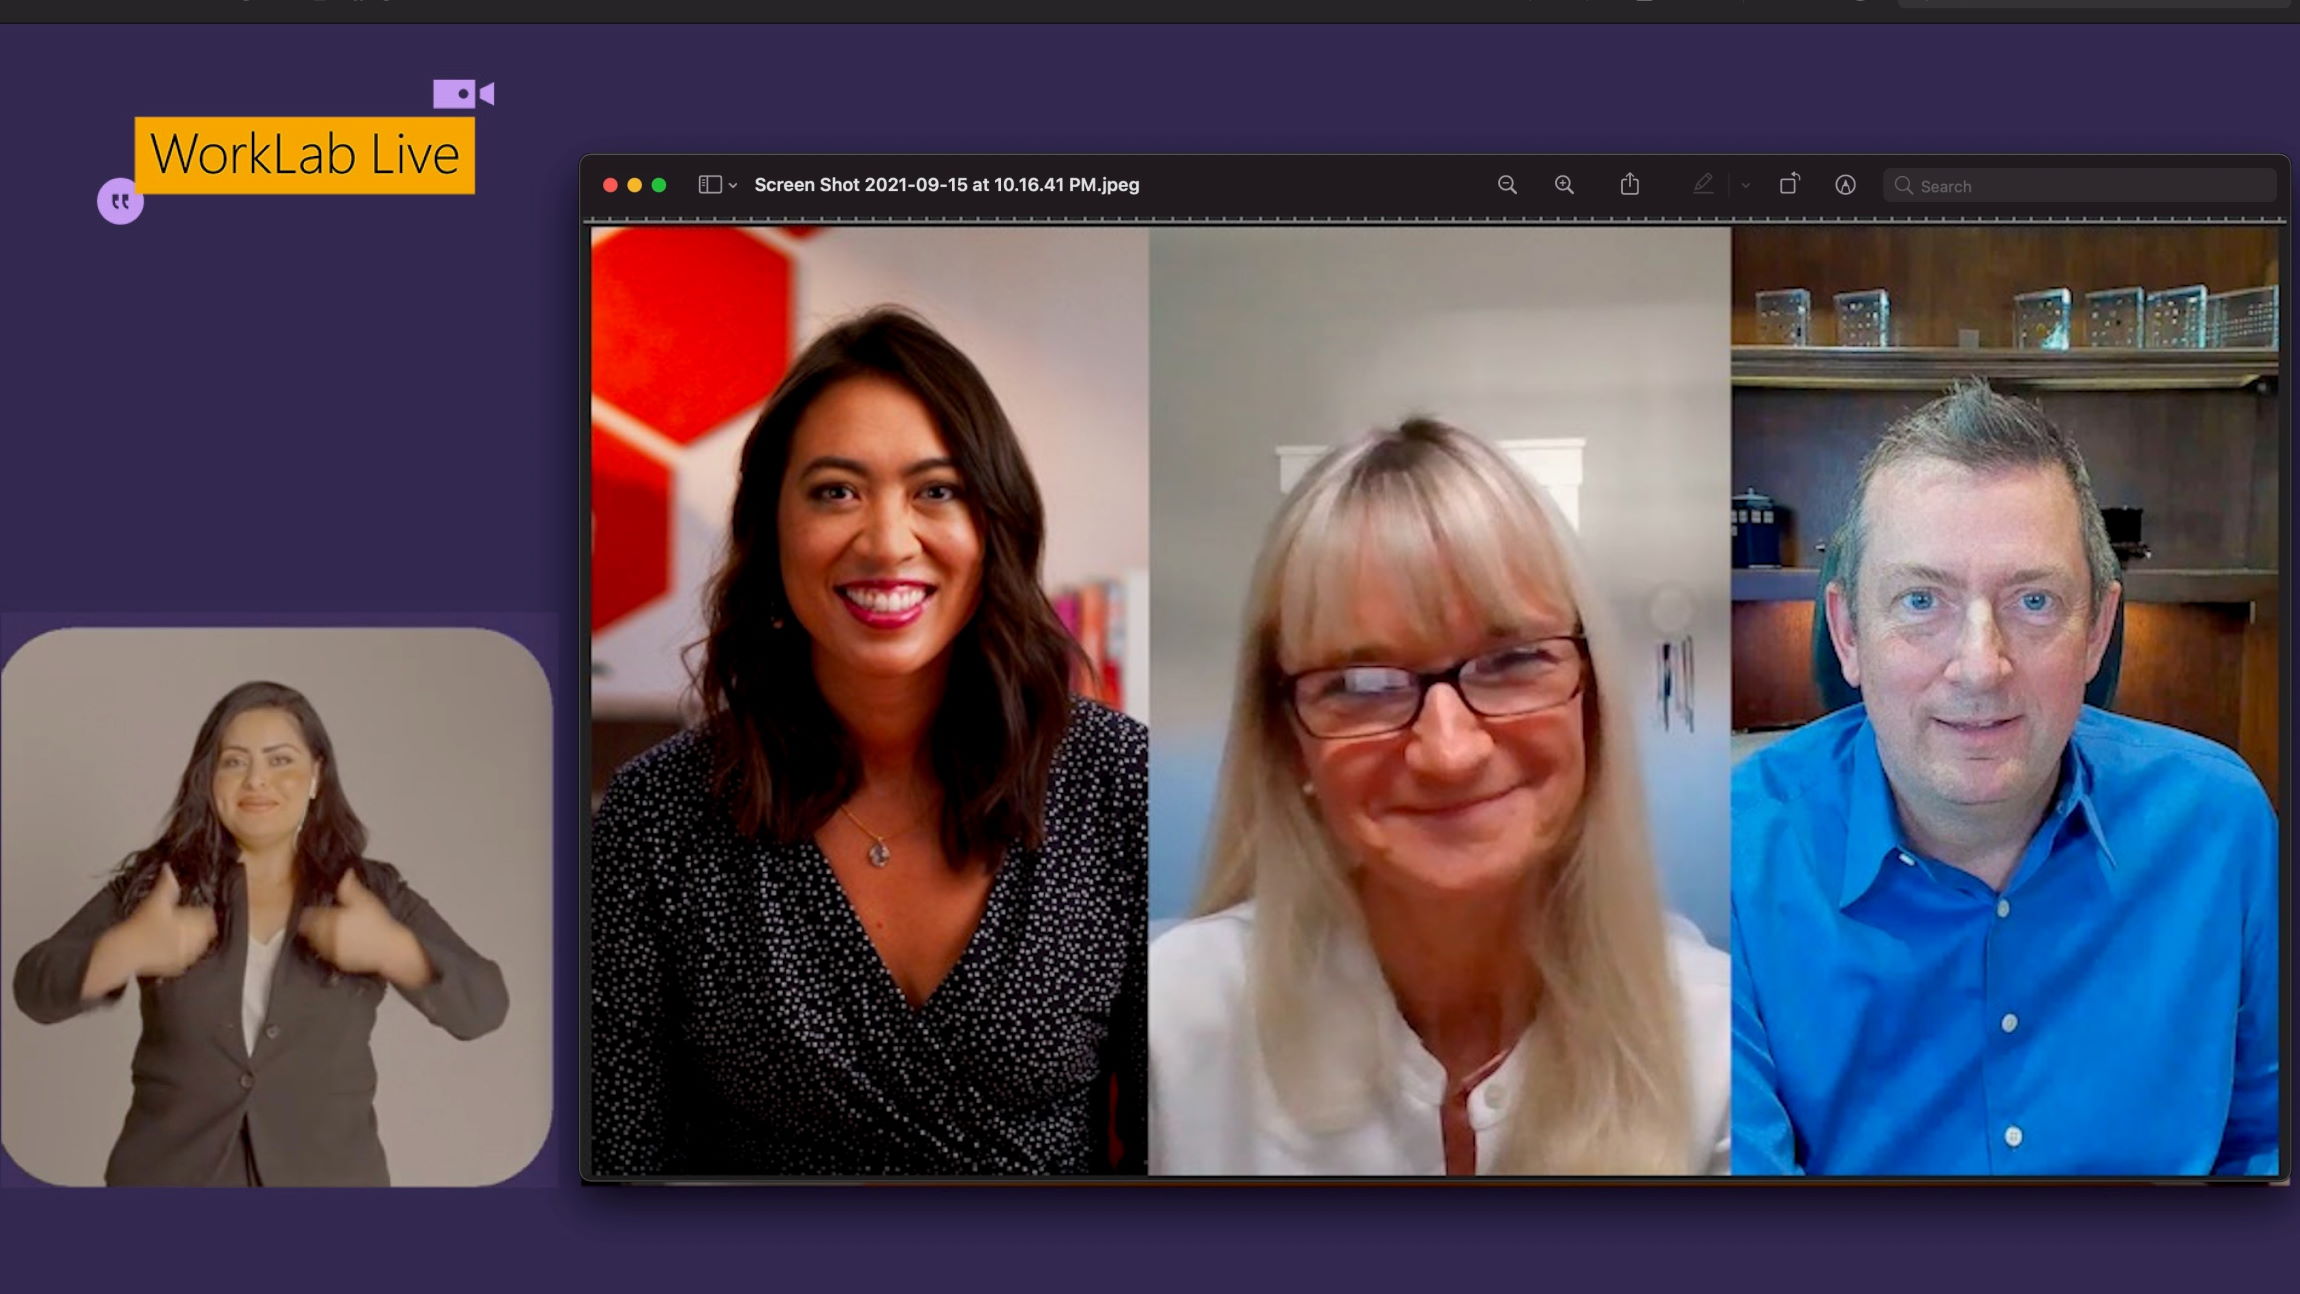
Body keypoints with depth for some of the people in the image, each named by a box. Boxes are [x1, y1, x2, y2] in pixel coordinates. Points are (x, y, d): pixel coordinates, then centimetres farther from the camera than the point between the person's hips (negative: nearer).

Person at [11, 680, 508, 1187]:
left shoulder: (373, 893, 0)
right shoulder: (151, 885, 3)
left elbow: (484, 1004, -9)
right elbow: (34, 989, -3)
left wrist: (390, 948, -26)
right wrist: (126, 950, -22)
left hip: (327, 1179, -1)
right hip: (169, 1177, 1)